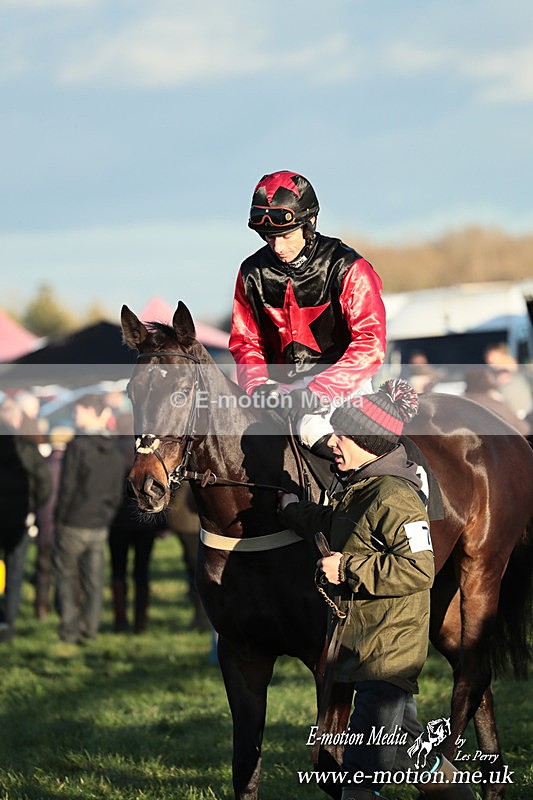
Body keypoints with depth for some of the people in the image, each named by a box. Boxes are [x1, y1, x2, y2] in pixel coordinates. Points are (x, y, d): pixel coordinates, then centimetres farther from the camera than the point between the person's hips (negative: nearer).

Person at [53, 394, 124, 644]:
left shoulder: (77, 447, -14)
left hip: (74, 525, -5)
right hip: (100, 527, 5)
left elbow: (67, 488, -13)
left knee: (65, 574, 8)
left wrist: (59, 520, -4)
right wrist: (106, 518, 15)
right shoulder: (114, 452, 6)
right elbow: (117, 494, 9)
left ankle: (69, 627, 6)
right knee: (93, 580, 8)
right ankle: (89, 628, 8)